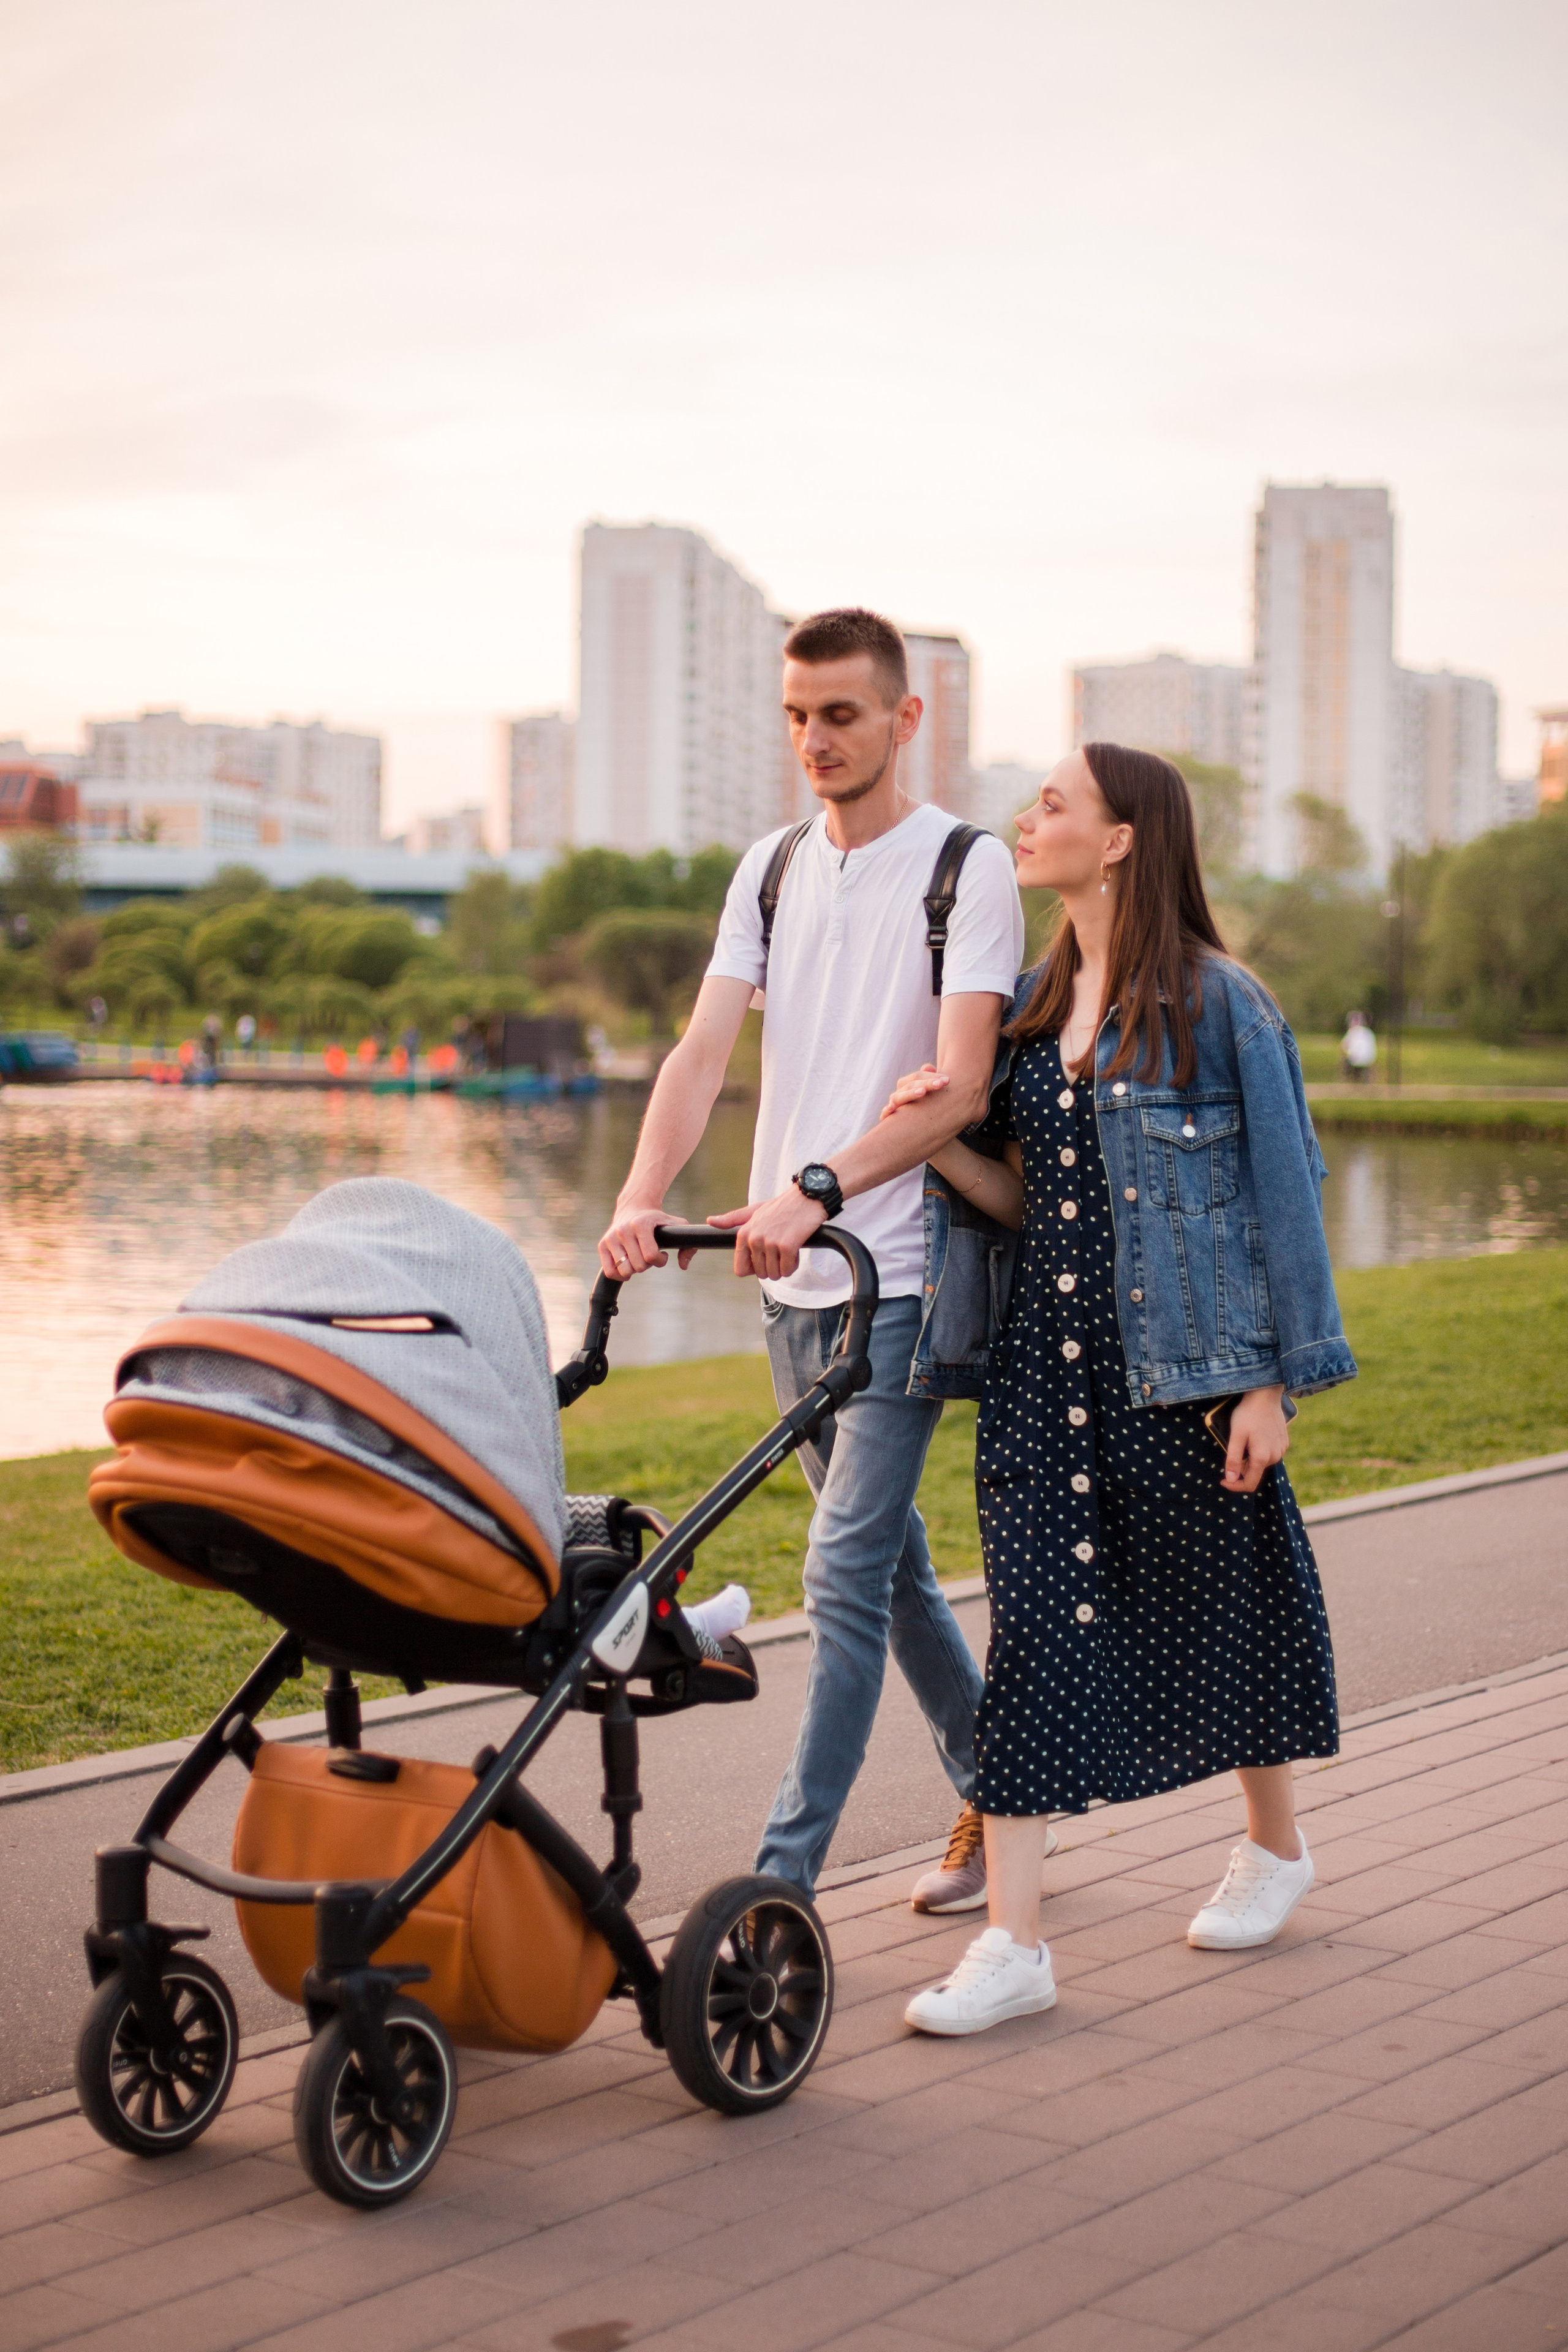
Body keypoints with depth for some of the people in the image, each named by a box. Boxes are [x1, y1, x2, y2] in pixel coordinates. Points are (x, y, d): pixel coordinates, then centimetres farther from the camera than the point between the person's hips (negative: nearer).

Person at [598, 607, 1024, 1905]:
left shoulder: (971, 867, -7)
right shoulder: (772, 869, 11)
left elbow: (959, 1087, -18)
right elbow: (705, 1048, 0)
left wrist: (816, 1188, -32)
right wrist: (643, 1195, -17)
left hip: (904, 1276, -6)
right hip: (792, 1277, 7)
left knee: (846, 1574, -9)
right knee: (891, 1563, 16)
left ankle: (782, 1884, -5)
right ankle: (995, 1798, 32)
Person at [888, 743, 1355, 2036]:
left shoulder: (1220, 1004, -9)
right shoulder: (1035, 1002, 9)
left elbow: (1285, 1197, -7)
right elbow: (1026, 1200, 11)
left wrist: (1274, 1384, -10)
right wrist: (936, 1144, -8)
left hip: (1188, 1366, -5)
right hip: (1048, 1361, 5)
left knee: (1219, 1607, 11)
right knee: (1033, 1625, -2)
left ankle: (1277, 1847, 37)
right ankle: (1013, 1940, 1)